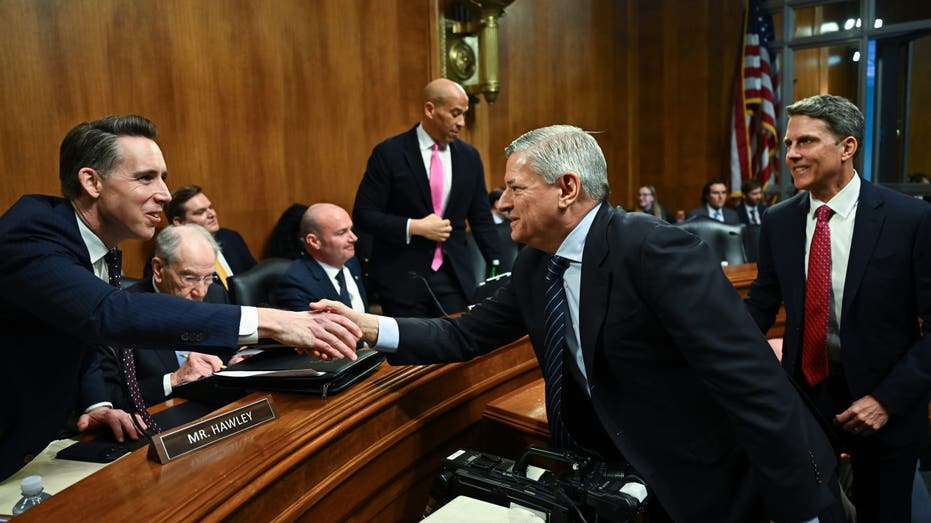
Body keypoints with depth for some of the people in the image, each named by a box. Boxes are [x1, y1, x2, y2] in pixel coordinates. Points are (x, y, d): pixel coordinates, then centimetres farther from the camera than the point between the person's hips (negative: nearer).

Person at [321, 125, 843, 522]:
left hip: (721, 480, -7)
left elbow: (752, 379, -28)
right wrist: (371, 327, -7)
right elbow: (467, 335, 5)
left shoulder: (655, 248, -26)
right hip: (633, 470, 7)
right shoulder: (535, 265, -1)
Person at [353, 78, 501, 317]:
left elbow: (482, 220, 10)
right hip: (402, 278, -3)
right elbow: (363, 214, -7)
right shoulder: (389, 153, -6)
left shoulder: (469, 156, 6)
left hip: (455, 277, 3)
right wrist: (414, 227, -18)